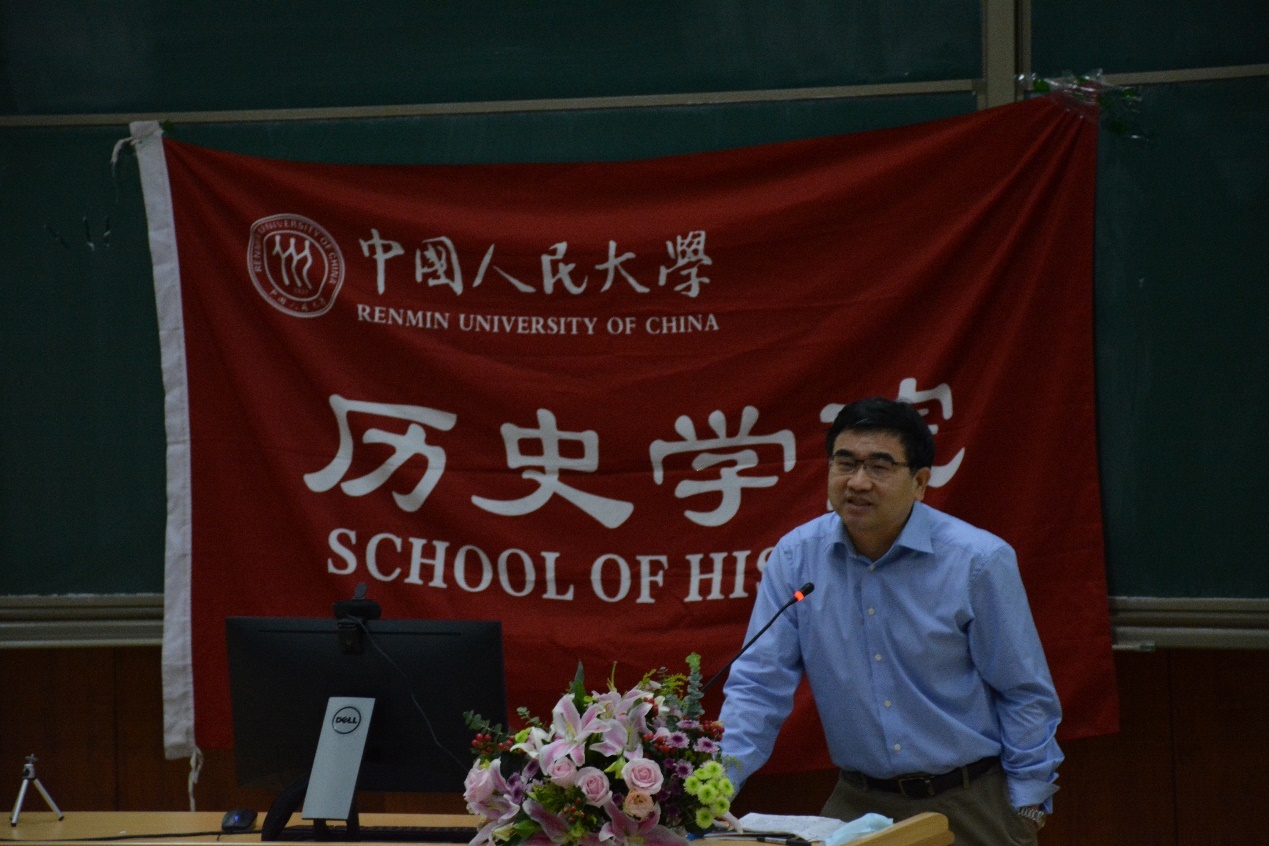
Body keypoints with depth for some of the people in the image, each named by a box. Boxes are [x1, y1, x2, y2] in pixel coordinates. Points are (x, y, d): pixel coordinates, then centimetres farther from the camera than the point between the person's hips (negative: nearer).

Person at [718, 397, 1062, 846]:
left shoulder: (979, 561, -9)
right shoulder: (795, 558, -2)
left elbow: (1025, 694, -3)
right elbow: (759, 685, -1)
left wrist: (1026, 809, -6)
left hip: (972, 804, -2)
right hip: (859, 804, 2)